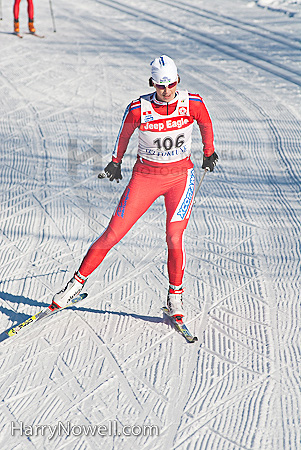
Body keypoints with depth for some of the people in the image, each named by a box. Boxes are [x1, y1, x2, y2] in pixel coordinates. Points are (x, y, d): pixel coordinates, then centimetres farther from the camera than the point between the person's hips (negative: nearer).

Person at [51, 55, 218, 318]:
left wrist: (209, 152, 23)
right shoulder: (138, 109, -14)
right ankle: (78, 282, 15)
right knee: (113, 234, -3)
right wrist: (116, 161, 19)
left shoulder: (193, 103, -11)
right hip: (145, 176, 0)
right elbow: (125, 133, 6)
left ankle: (175, 295, 8)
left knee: (174, 237, -16)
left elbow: (206, 124, 11)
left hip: (181, 176, 0)